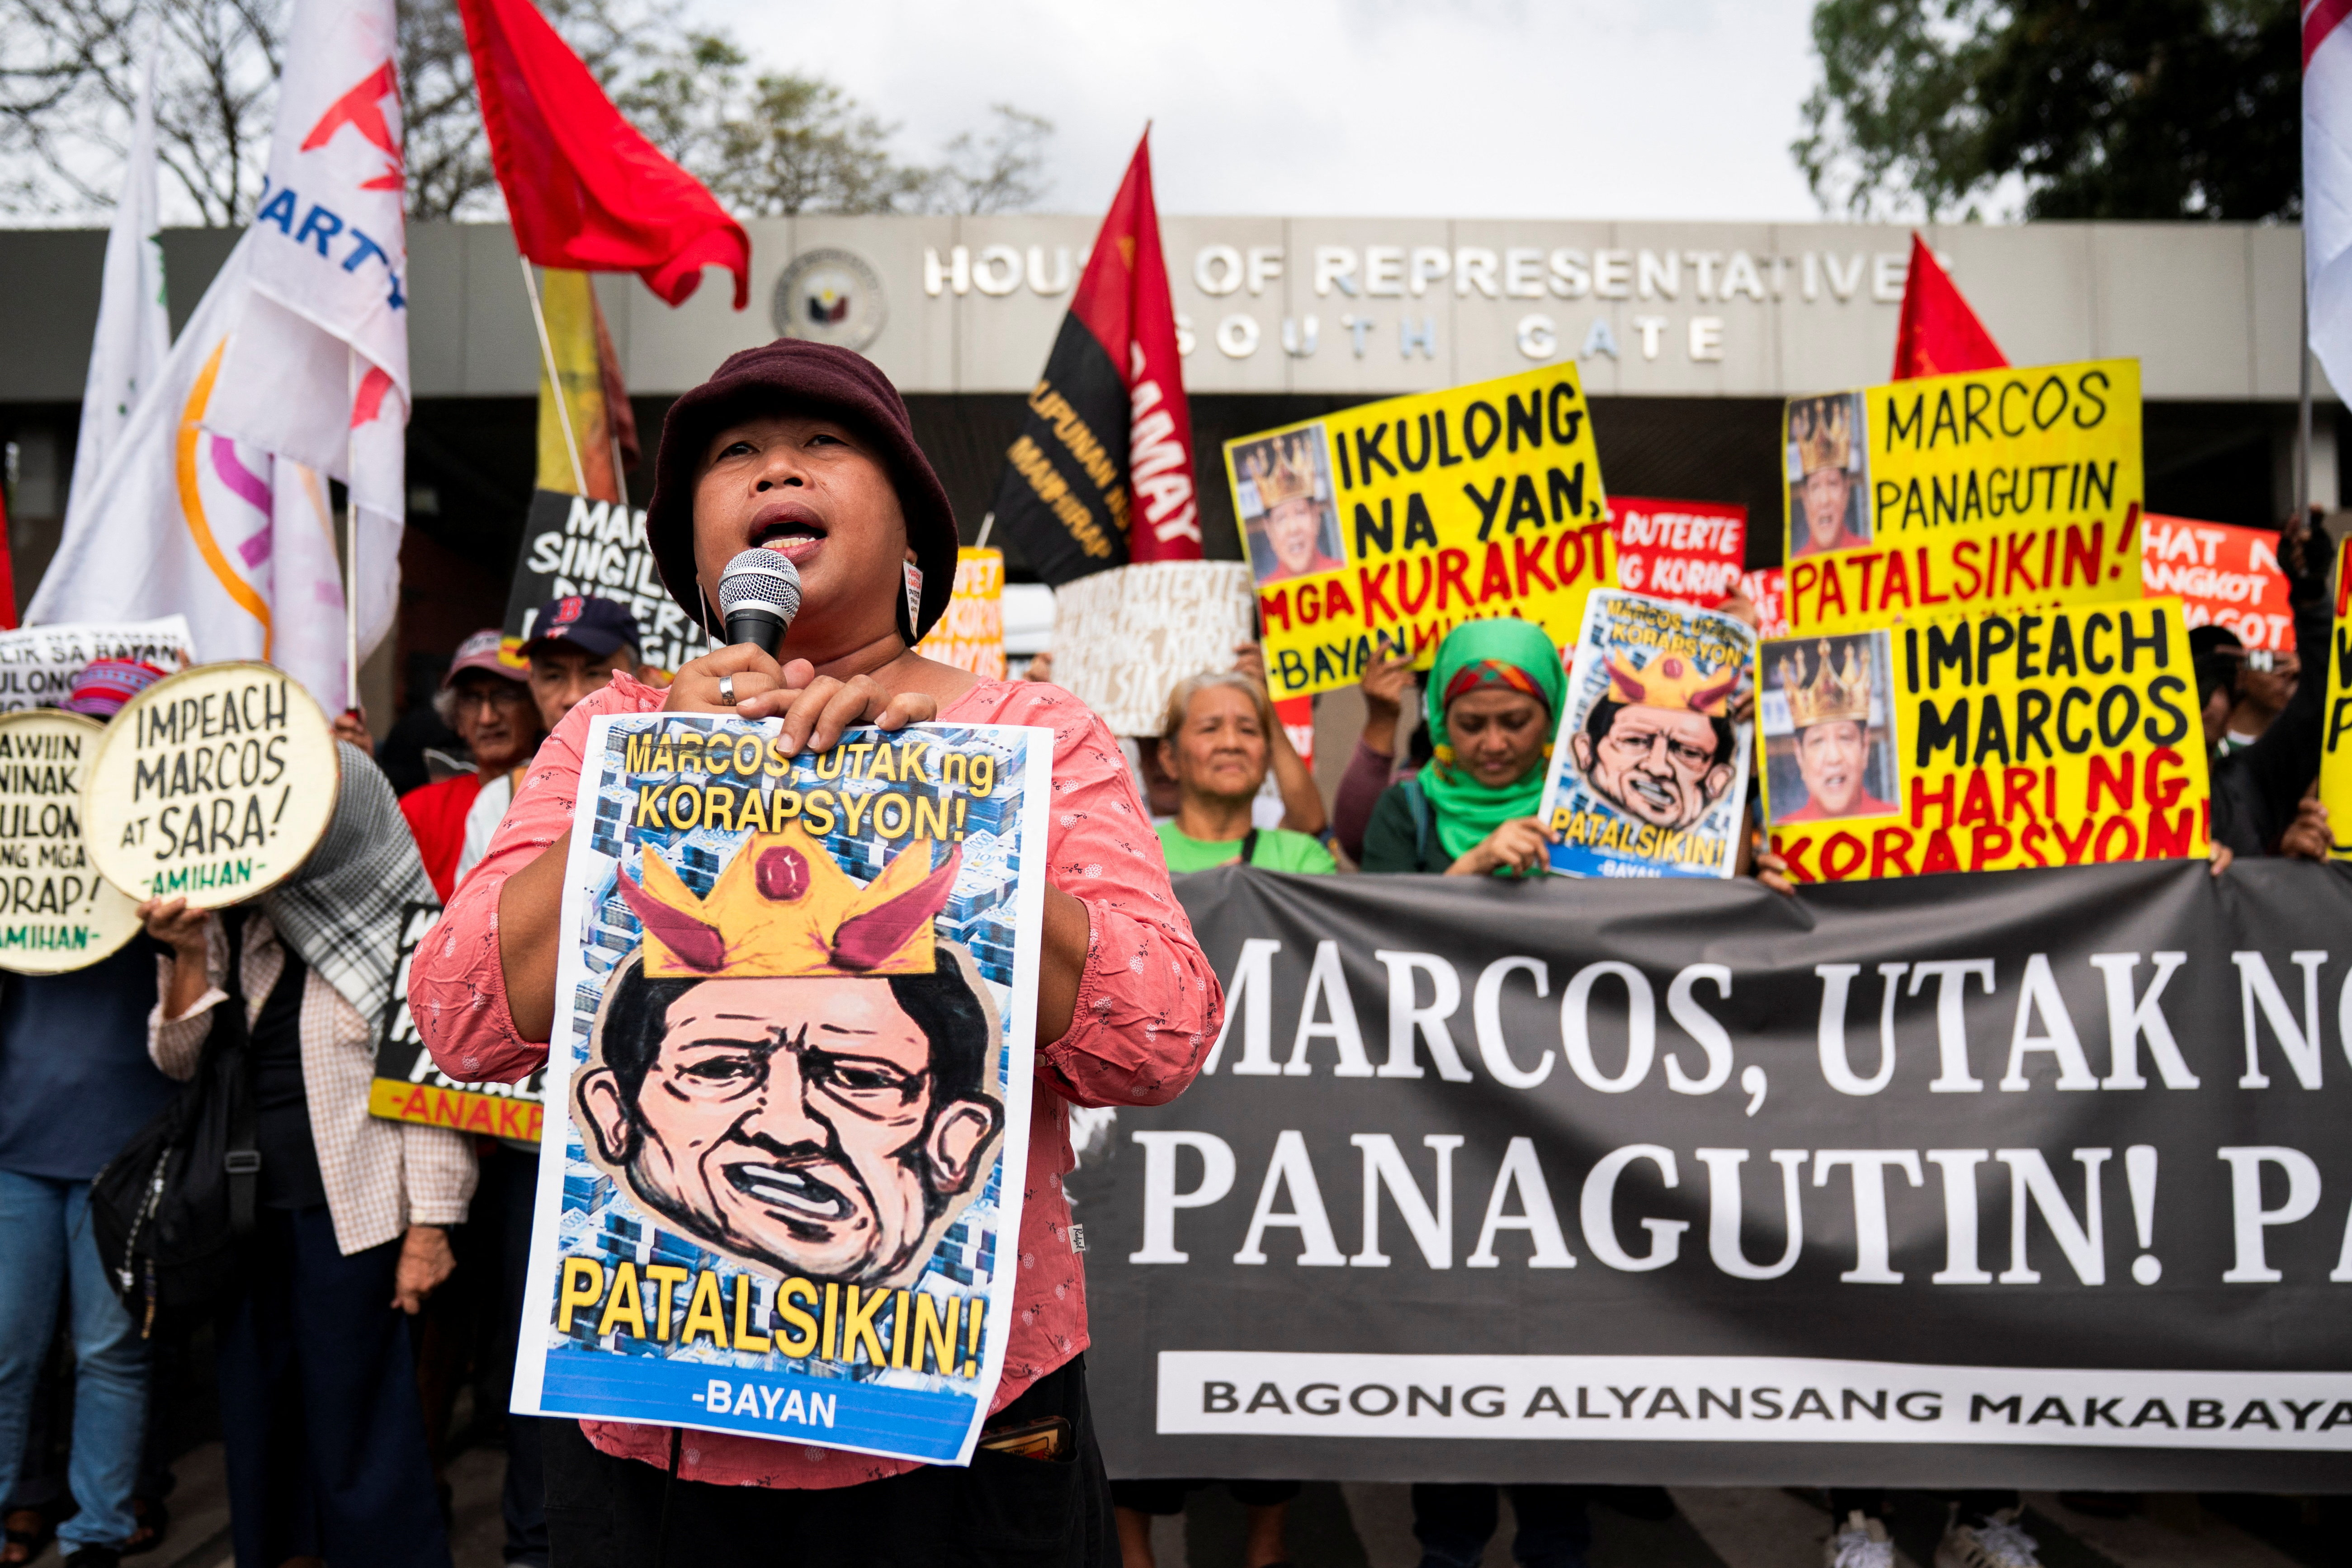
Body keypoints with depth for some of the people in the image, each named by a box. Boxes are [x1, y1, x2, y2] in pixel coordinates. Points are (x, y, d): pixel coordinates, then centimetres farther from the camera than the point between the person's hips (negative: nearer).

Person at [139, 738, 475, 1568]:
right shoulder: (239, 922, 8)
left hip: (353, 1212, -5)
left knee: (358, 1426, 1)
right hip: (249, 1210, 6)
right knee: (256, 1407, 14)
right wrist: (189, 956, -7)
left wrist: (430, 1226, -11)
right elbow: (178, 1057, 10)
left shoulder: (409, 933, -8)